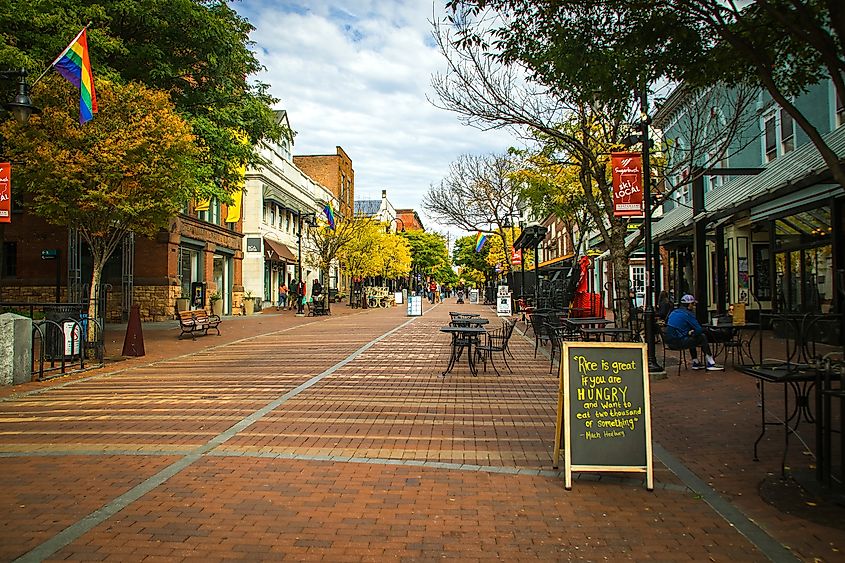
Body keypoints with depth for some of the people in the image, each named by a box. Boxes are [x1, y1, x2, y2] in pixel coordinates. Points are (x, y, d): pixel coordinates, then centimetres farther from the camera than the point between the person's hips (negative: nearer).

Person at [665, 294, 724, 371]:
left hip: (669, 342, 9)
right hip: (679, 342, -9)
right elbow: (699, 330, -9)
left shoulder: (673, 312, 17)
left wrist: (689, 332, 19)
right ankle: (710, 364, 5)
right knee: (702, 337, 2)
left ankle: (696, 363, 36)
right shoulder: (688, 314, -8)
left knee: (691, 338, 33)